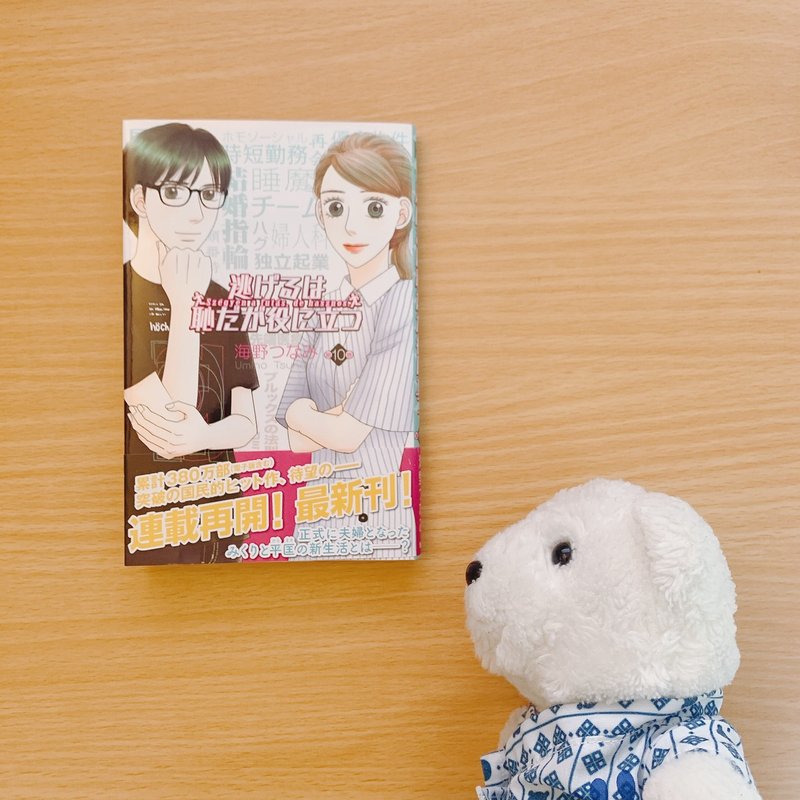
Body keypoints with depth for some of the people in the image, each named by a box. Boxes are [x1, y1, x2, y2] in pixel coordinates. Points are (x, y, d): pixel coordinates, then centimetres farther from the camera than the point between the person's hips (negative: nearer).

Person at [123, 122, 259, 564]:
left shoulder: (220, 300, 4)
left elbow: (245, 423, 0)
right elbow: (180, 416, -20)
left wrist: (198, 437, -21)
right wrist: (183, 306, -21)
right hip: (142, 515, -4)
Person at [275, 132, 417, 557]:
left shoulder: (405, 306, -17)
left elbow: (348, 434, -19)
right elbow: (297, 440, 0)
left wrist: (300, 414, -3)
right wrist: (337, 415, -15)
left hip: (377, 513, -5)